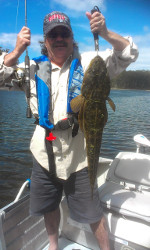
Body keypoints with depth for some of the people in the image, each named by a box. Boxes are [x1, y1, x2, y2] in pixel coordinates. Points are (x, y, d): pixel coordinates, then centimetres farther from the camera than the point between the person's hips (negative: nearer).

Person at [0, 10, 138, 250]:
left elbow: (129, 54, -3)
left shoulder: (87, 63, -2)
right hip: (44, 153, 4)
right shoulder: (33, 68, 4)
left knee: (93, 212, 10)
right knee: (49, 206, 23)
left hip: (79, 156, -3)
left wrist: (105, 33, -20)